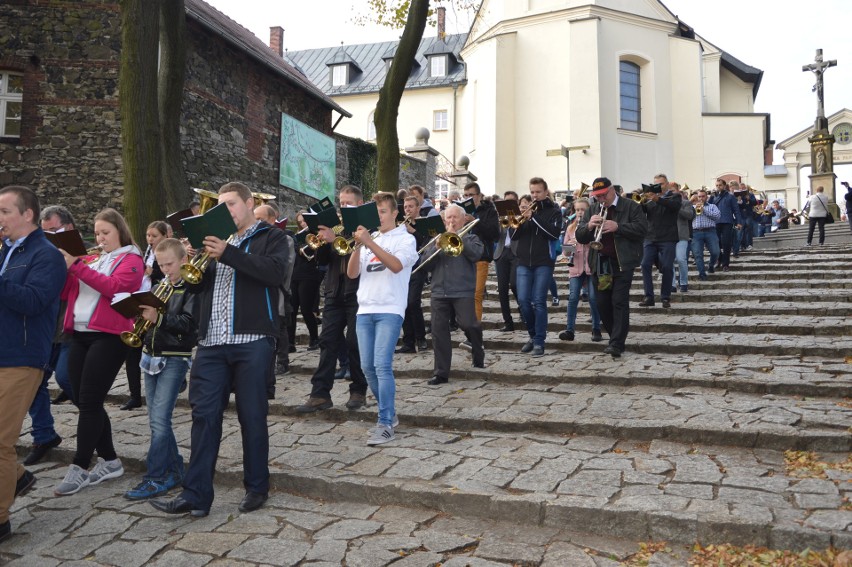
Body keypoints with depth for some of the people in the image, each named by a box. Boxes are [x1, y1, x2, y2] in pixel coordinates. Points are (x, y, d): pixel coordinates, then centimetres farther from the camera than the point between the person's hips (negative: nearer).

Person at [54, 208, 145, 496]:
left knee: (90, 402, -8)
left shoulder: (131, 259, 0)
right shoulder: (93, 258, 19)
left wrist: (76, 265, -21)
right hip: (80, 335, 7)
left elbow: (113, 286, -19)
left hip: (109, 337, -7)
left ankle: (79, 468, 1)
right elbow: (67, 291, 13)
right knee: (84, 401, 7)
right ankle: (110, 461, 18)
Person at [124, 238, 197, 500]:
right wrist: (144, 314, -3)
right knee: (156, 419, 10)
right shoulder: (159, 287, 16)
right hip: (151, 356, 8)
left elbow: (188, 323, -17)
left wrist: (159, 317, -29)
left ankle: (155, 478, -4)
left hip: (174, 358, -8)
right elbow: (149, 317, 19)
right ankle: (174, 471, 21)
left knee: (159, 419, -11)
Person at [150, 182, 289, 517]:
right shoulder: (218, 240, 22)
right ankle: (196, 495, 7)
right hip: (211, 342, 5)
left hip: (252, 341, -5)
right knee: (205, 415, 2)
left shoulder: (271, 238, 5)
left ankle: (257, 487, 17)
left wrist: (228, 253, -20)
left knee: (252, 415, 3)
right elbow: (194, 285, 16)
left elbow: (275, 272, -16)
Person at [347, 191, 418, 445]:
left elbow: (396, 265, -18)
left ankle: (385, 424, -9)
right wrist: (358, 245, -8)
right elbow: (352, 273, 6)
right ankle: (389, 413, 23)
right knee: (368, 367, 6)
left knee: (382, 366, -15)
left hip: (389, 311, -6)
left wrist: (369, 243, -22)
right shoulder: (369, 238, 17)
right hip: (365, 310, 6)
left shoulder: (405, 238, 2)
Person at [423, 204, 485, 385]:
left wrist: (457, 236, -8)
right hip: (439, 292, 3)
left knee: (468, 324, -14)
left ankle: (479, 356, 17)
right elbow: (426, 263, 5)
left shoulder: (470, 238, 10)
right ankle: (441, 372, 8)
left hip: (463, 291, -3)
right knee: (439, 330, 0)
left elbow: (475, 254, -12)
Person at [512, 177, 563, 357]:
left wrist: (534, 217, -16)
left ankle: (539, 342, 0)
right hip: (524, 262, 4)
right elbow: (514, 236, 8)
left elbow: (555, 233, -13)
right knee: (523, 300, 0)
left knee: (539, 302, -6)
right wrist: (521, 220, -10)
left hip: (544, 262, -3)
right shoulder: (526, 209, 13)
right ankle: (533, 334, 20)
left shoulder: (554, 211, 4)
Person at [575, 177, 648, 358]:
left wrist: (617, 227, -22)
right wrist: (589, 226, -13)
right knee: (602, 304, 7)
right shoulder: (592, 211, 14)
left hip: (622, 263, -5)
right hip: (599, 264, 5)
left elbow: (642, 228, -11)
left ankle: (617, 344, -8)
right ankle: (616, 338, 23)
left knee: (620, 302, -9)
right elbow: (580, 237, 8)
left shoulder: (631, 207, 0)